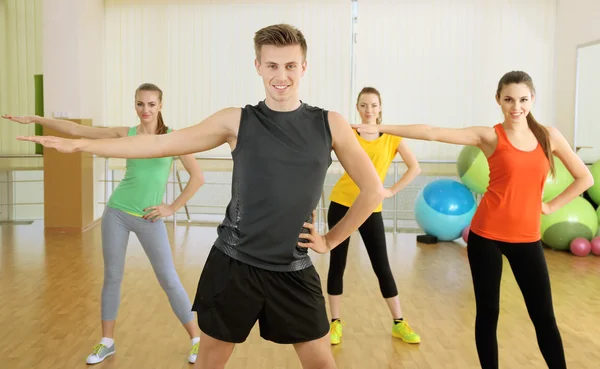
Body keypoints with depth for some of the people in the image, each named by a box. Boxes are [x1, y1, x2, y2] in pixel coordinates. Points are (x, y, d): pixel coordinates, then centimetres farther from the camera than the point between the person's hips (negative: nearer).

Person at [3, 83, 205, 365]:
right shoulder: (125, 134, 1)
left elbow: (198, 177, -7)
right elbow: (76, 130, 3)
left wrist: (172, 208, -7)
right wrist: (34, 119, 0)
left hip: (150, 218, -2)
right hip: (117, 211, 3)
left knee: (169, 280, 1)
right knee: (112, 276, 10)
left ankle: (197, 339, 15)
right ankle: (107, 342, 27)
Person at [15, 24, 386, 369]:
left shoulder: (330, 124, -3)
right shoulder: (237, 121, -4)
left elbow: (373, 189, 4)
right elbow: (160, 143, -2)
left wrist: (331, 240, 2)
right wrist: (79, 144, -2)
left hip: (293, 270, 1)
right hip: (233, 263, 0)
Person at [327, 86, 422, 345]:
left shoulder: (392, 137, 0)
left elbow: (415, 168, -2)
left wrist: (393, 190, -7)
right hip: (341, 204, 0)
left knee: (382, 267, 4)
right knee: (337, 263, 5)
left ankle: (399, 323, 18)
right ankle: (335, 323, 18)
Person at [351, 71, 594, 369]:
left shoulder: (549, 136, 3)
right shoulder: (490, 136, -5)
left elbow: (584, 178, 13)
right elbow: (431, 133, -13)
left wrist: (551, 206, 4)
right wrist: (379, 128, -18)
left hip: (527, 238, 3)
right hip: (487, 235, -2)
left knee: (544, 315, 10)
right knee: (488, 312, 8)